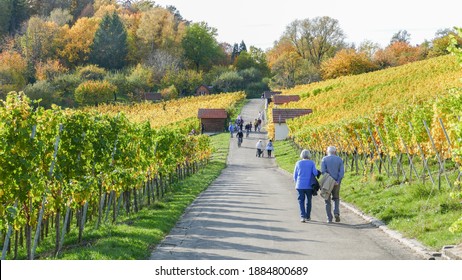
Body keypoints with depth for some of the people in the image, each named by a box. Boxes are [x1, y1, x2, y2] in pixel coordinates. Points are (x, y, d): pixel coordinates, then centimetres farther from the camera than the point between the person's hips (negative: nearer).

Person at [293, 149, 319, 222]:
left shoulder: (298, 163, 2)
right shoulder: (312, 163, -2)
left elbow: (295, 175, 6)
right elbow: (315, 173, -10)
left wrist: (296, 183, 23)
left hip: (300, 185, 0)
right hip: (309, 185, 0)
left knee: (301, 201, 1)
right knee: (308, 201, 15)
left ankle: (302, 216, -14)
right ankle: (308, 216, 23)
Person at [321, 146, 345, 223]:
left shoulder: (324, 159, -1)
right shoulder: (340, 159, 4)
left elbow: (323, 171, -13)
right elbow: (342, 172, -6)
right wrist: (337, 181, -10)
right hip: (336, 183, 2)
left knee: (327, 201, 8)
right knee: (336, 198, 20)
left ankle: (329, 218, 4)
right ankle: (336, 213, -2)